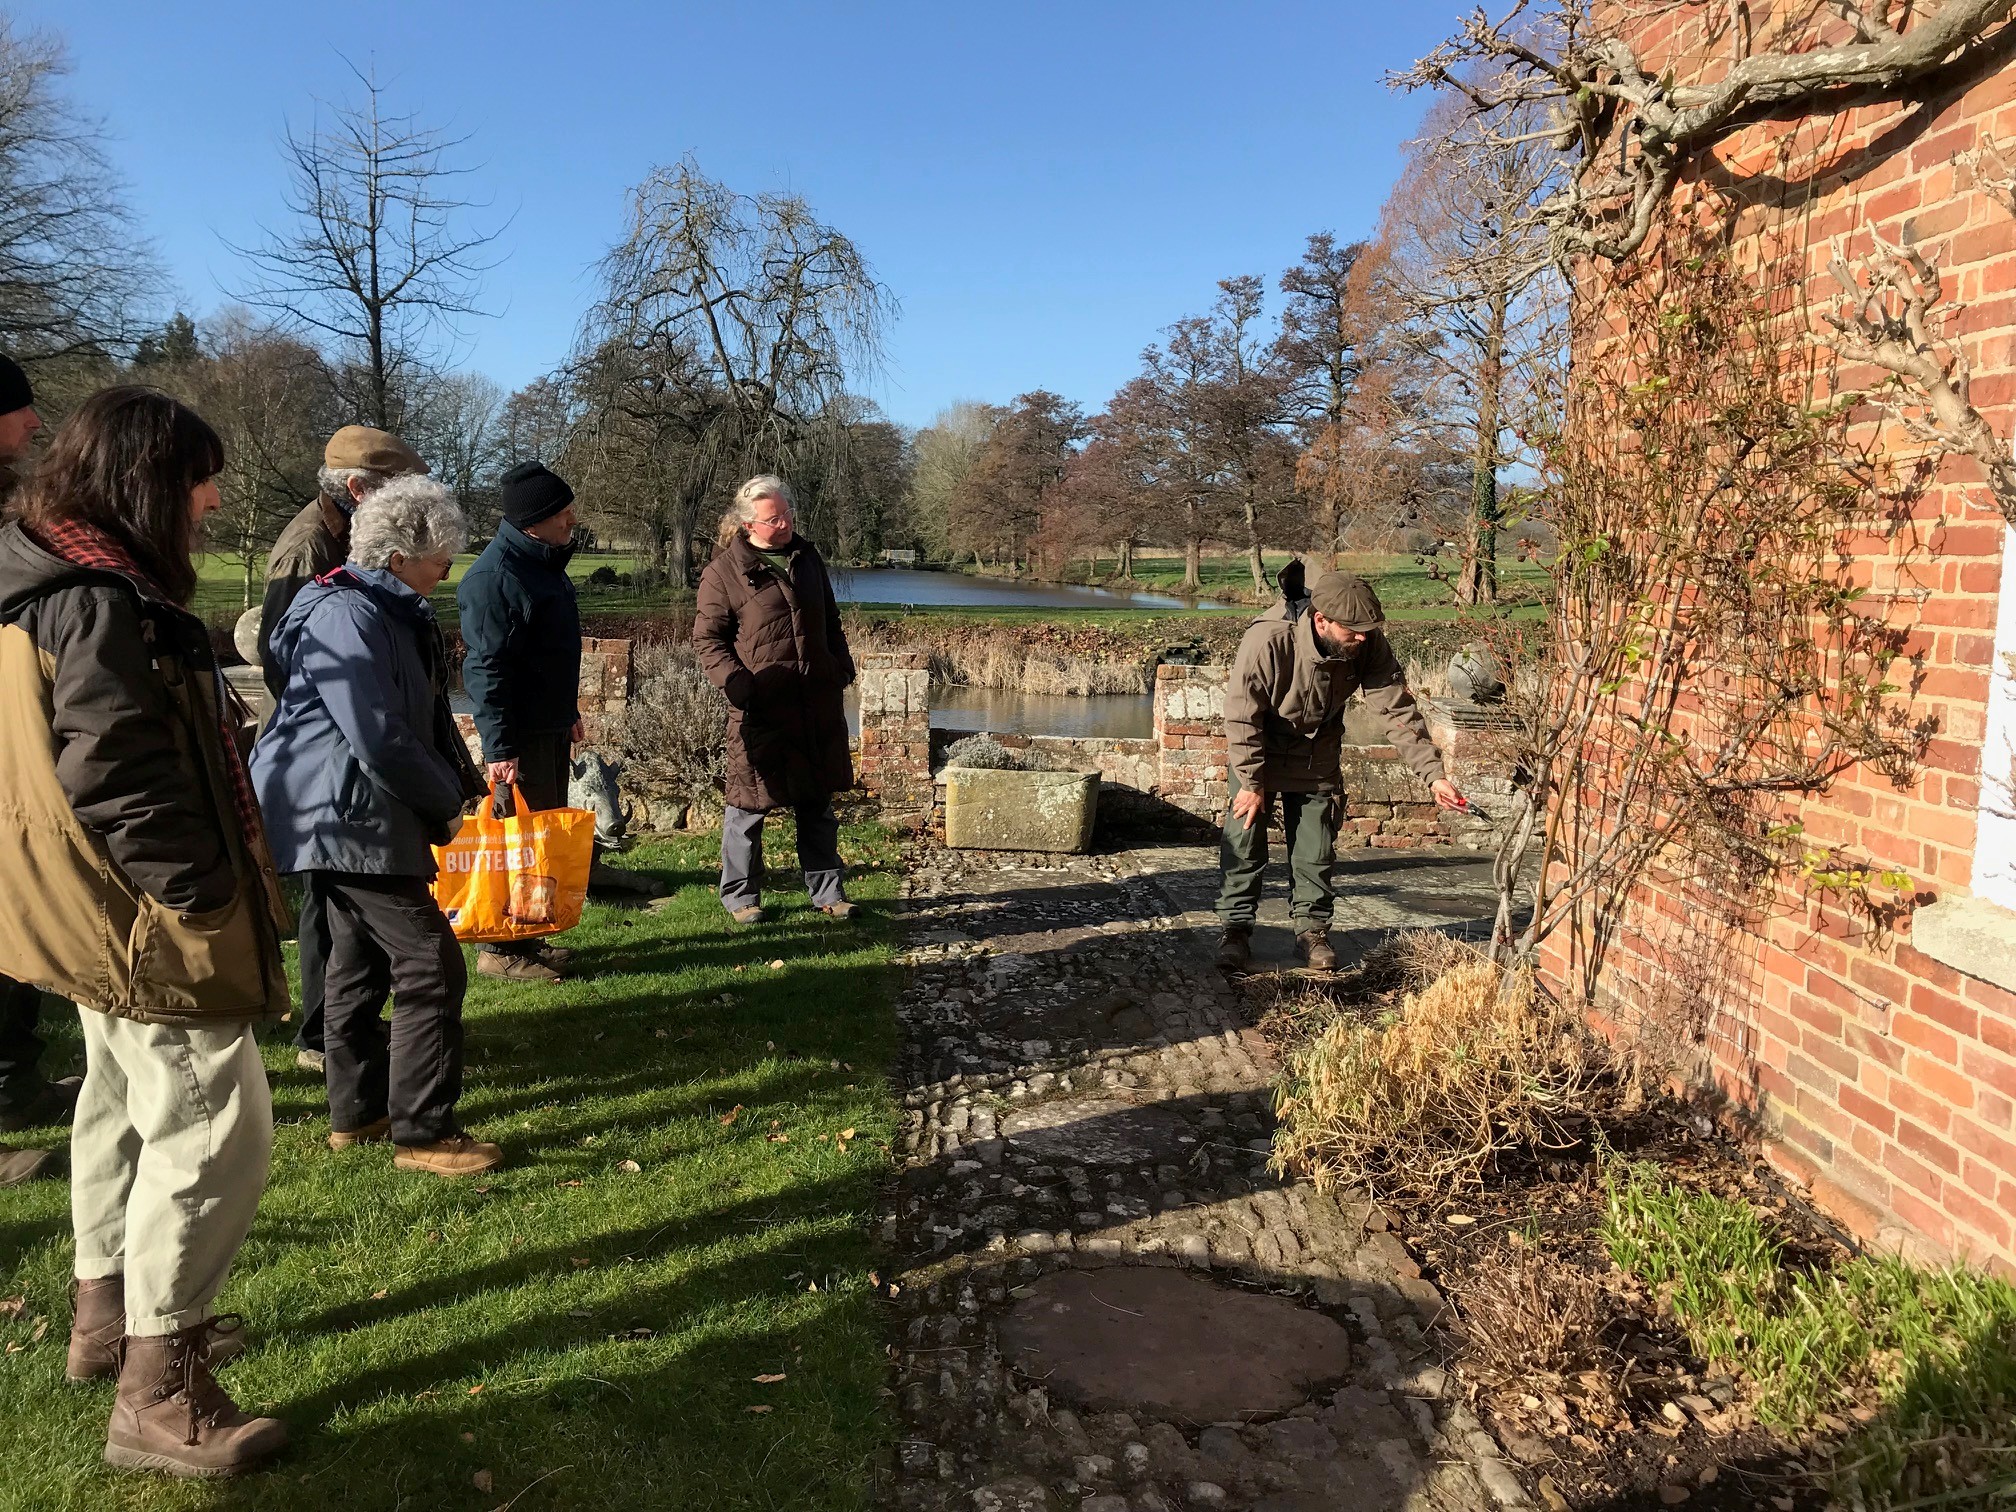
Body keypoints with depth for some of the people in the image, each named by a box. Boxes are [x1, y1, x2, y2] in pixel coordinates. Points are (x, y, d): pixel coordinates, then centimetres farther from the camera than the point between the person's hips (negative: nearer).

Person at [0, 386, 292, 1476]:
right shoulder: (101, 605, -22)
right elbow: (117, 780, -27)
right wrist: (208, 898, -22)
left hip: (105, 918, 11)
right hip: (154, 920, -11)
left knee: (124, 1104, 23)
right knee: (213, 1129, -5)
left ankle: (107, 1314, 39)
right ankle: (157, 1395, 4)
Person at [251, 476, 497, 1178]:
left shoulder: (389, 610, 14)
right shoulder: (345, 617, -19)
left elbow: (424, 717, 20)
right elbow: (380, 739, -24)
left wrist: (460, 781, 8)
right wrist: (447, 802, -11)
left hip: (347, 817, 11)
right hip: (349, 817, -11)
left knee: (360, 960, 18)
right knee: (431, 965, -8)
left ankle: (356, 1112, 30)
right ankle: (422, 1132, 0)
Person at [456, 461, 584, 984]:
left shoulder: (544, 562, 11)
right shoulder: (494, 577, -20)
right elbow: (486, 669, -22)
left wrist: (569, 711, 24)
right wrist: (498, 748, -25)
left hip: (551, 725, 10)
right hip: (520, 734, -10)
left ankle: (528, 935, 26)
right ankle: (502, 949, 8)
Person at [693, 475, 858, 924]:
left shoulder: (807, 557, 12)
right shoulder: (724, 571, -6)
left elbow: (830, 621, 23)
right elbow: (707, 638, -4)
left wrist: (842, 668, 13)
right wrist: (735, 681, -15)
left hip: (817, 702, 5)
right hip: (759, 708, -5)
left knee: (818, 803, 13)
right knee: (749, 803, 2)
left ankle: (826, 891, 24)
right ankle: (740, 895, 18)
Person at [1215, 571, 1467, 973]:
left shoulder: (1370, 646, -23)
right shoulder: (1268, 641, -35)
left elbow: (1399, 710, -17)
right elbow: (1242, 717, -26)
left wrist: (1433, 774, -22)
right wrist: (1251, 782, -21)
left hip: (1318, 755, 3)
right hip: (1257, 748, -3)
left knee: (1316, 846, 6)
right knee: (1244, 837, -3)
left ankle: (1312, 929, 18)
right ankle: (1236, 928, 9)